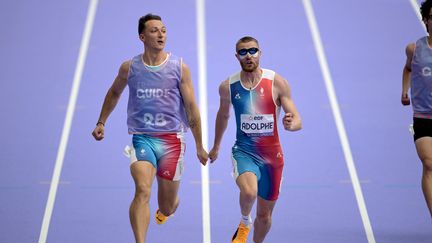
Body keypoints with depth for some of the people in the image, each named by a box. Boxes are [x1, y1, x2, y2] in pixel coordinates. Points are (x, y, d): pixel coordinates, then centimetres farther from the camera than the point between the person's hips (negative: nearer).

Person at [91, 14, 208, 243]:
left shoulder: (179, 67, -2)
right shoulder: (129, 67, 1)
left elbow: (191, 108, 2)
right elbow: (114, 93, 22)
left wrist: (199, 147, 4)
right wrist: (101, 122, 20)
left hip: (172, 139, 0)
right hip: (142, 138, 0)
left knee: (167, 207, 11)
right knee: (142, 191, -25)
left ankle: (165, 209, 49)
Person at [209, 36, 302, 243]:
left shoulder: (277, 82, -8)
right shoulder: (228, 86, -2)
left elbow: (297, 121, -8)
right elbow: (223, 115, 17)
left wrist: (291, 124, -32)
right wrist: (216, 146, 27)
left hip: (271, 154, 1)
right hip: (244, 150, -1)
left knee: (264, 215, 11)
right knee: (249, 192, -32)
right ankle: (245, 222, 2)